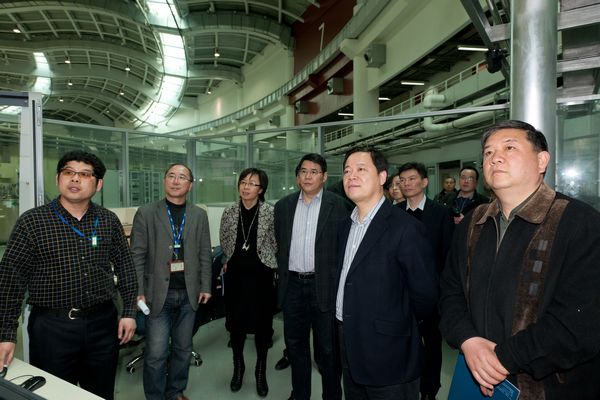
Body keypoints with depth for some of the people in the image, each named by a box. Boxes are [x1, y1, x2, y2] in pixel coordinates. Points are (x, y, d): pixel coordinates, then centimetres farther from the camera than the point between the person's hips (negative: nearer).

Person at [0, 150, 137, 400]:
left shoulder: (109, 221, 2)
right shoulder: (32, 221, -5)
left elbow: (125, 267, 6)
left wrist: (129, 312, 2)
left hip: (103, 323, 3)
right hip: (51, 327, -2)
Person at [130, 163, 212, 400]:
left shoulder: (199, 215, 6)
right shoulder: (146, 213, -2)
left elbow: (205, 254, 7)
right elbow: (137, 256, -3)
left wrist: (205, 287, 3)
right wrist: (138, 291, -7)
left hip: (189, 294, 3)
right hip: (158, 293, -2)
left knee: (183, 349, 14)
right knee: (156, 354, 2)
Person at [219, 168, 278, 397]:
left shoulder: (271, 213, -9)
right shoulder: (229, 213, 1)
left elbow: (277, 244, 0)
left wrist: (272, 265, 2)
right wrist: (227, 262, 13)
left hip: (261, 275, -2)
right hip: (235, 275, 3)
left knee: (262, 324, 9)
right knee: (236, 323, 12)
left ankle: (261, 371, 31)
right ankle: (238, 367, 36)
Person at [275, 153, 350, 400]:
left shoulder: (338, 205, -6)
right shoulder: (283, 206, 6)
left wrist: (337, 284, -6)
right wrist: (284, 273, 10)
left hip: (323, 285, -4)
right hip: (292, 285, 4)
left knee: (327, 350, 9)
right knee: (295, 345, 18)